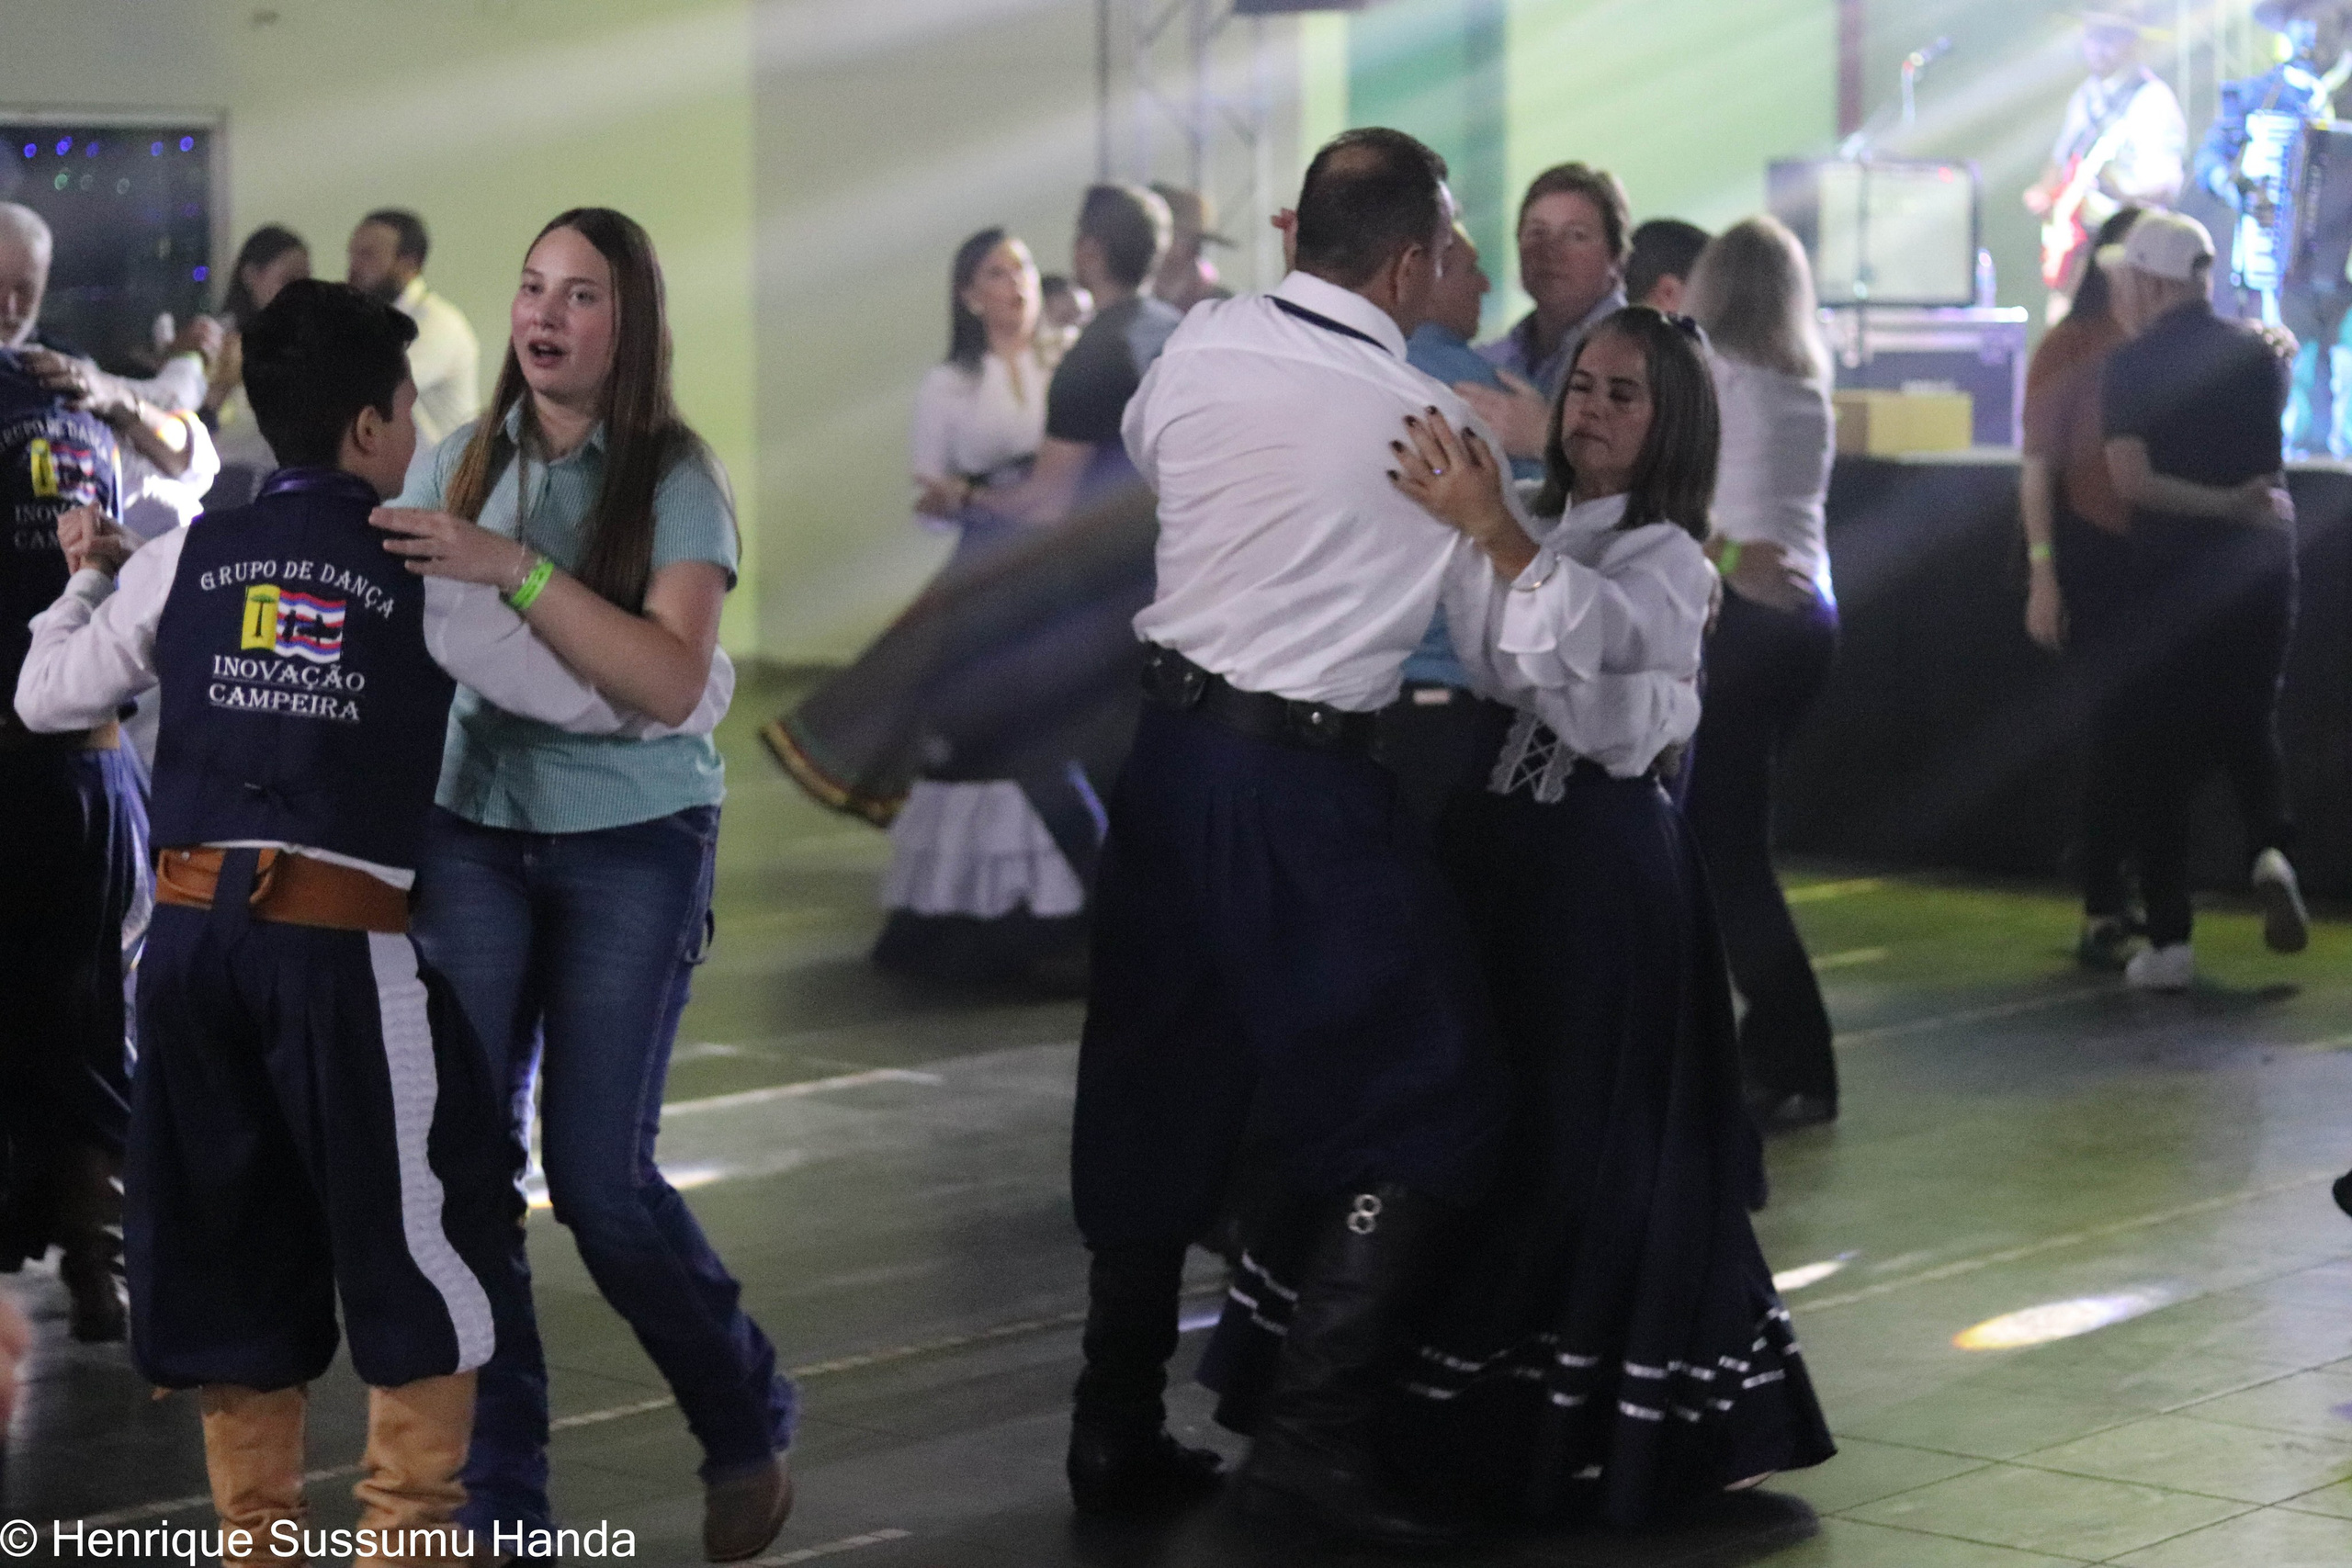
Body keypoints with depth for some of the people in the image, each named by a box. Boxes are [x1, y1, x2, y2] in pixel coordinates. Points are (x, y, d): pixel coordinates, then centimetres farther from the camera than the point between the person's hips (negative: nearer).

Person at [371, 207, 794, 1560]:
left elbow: (673, 682, -19)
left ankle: (749, 1430, 20)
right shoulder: (463, 463, 5)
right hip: (474, 827, 4)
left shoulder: (676, 479, -7)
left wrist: (515, 569, -26)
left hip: (634, 840, -3)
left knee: (599, 1173, -5)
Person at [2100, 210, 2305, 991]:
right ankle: (2271, 850, -10)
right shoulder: (2258, 354, 4)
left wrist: (2227, 506, -13)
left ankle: (2169, 942, 5)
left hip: (2171, 576, -3)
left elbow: (2132, 480, -19)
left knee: (2165, 753, 5)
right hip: (2261, 570, 4)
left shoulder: (2133, 366, -8)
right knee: (2250, 727, 19)